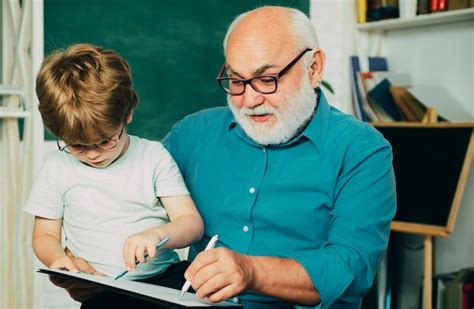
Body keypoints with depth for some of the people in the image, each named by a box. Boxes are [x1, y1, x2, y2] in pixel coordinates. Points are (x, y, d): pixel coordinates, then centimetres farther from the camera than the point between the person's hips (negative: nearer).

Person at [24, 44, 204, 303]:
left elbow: (192, 223, -1)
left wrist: (156, 234, -23)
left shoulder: (153, 156, 2)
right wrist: (57, 259, -10)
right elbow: (45, 235, 13)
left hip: (164, 277, 1)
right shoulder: (57, 165, 4)